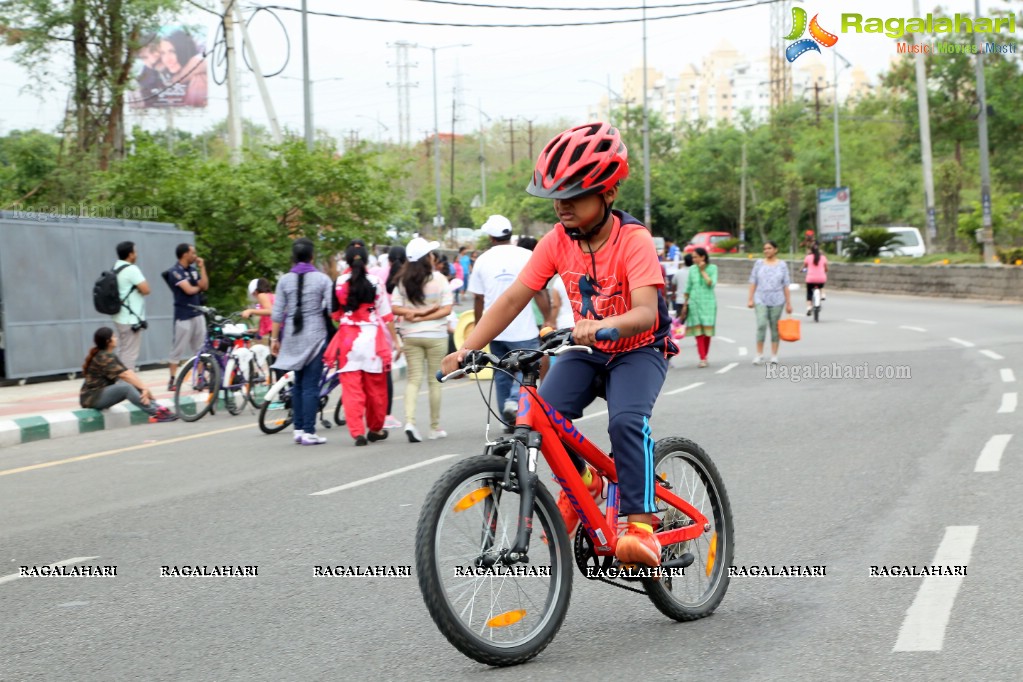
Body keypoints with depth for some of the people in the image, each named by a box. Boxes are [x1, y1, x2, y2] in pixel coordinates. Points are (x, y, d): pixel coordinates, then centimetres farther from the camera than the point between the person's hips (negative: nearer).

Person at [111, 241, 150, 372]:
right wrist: (142, 282, -1)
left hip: (120, 318, 10)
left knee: (123, 352, 15)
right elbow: (145, 290, -19)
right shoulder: (131, 269, -17)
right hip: (131, 319, -10)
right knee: (130, 354, -6)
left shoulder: (116, 269, 12)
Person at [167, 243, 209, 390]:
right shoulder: (175, 272, -12)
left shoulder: (193, 269, 11)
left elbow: (205, 286, 3)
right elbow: (189, 290, -19)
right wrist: (199, 287, 2)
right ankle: (173, 380, 1)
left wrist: (202, 267, -1)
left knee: (201, 348, 9)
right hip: (183, 315, -7)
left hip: (198, 313, 7)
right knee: (178, 349, -4)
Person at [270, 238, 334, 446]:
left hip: (292, 336, 3)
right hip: (315, 335, -3)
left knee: (298, 383, 15)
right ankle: (308, 432, -6)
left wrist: (274, 338, 9)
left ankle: (298, 429, 15)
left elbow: (277, 313, 2)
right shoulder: (322, 279, -5)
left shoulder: (285, 280, 3)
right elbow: (331, 309, -9)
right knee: (311, 385, -3)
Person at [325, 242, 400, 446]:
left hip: (348, 338, 0)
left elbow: (334, 311, 1)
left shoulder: (340, 282, -2)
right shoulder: (375, 282, -2)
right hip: (372, 337, 0)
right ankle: (375, 429, 25)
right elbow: (386, 315, 1)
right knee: (375, 387, 13)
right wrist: (394, 339, 7)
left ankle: (357, 431, -9)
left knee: (351, 388, 1)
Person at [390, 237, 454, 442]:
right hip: (435, 335, -2)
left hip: (410, 336, 3)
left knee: (413, 379, 6)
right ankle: (435, 427, 13)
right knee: (434, 380, 7)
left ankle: (409, 420, -14)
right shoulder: (439, 279, -7)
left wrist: (416, 312, -9)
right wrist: (426, 316, -10)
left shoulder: (404, 280, 2)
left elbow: (395, 308, -3)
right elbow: (446, 309, -11)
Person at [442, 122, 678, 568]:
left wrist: (603, 326, -55)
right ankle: (579, 481, 8)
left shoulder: (633, 239, -22)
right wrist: (468, 348, -23)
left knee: (626, 420, -32)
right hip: (588, 350, 5)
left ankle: (640, 522, -24)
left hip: (639, 349, -5)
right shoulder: (557, 241, -9)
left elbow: (645, 311, -34)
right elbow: (514, 298, -12)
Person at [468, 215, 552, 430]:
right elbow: (539, 292, -7)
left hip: (494, 329, 3)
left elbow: (478, 299, 6)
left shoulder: (483, 260, 3)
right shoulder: (525, 255, -5)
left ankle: (510, 421, 17)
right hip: (523, 330, -3)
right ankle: (515, 401, -20)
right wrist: (549, 321, -1)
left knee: (502, 374, 13)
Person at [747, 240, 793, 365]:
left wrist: (788, 303, 1)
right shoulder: (759, 263, 6)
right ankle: (759, 355, -7)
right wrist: (750, 299, -1)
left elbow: (786, 285, 3)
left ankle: (774, 356, 10)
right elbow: (753, 281, 6)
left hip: (777, 301, 0)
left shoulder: (782, 265, 4)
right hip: (761, 300, 0)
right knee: (761, 325, -12)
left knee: (775, 327, 4)